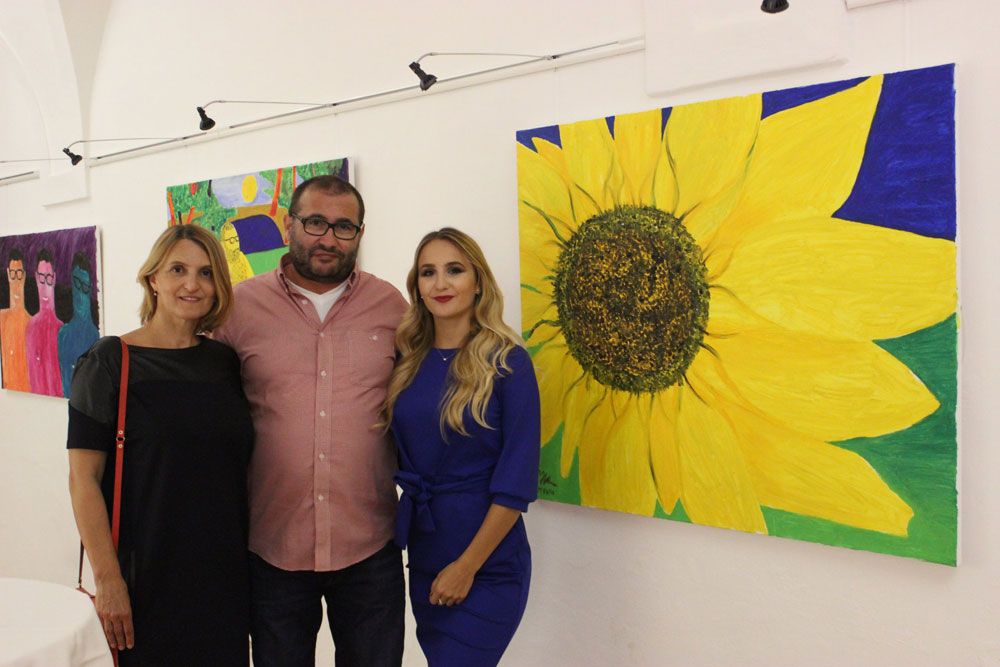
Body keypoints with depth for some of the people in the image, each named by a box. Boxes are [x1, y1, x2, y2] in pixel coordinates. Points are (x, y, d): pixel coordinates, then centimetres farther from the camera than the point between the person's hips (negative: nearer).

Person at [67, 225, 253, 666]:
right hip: (147, 576, -4)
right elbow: (83, 478, -10)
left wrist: (251, 557, 8)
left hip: (225, 573, 4)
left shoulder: (225, 361, 6)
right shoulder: (109, 362, -7)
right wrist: (107, 579, -15)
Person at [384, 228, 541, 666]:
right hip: (422, 555, 5)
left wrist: (467, 566, -13)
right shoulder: (408, 361, 3)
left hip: (488, 564, -5)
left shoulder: (506, 362, -12)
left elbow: (516, 481, -13)